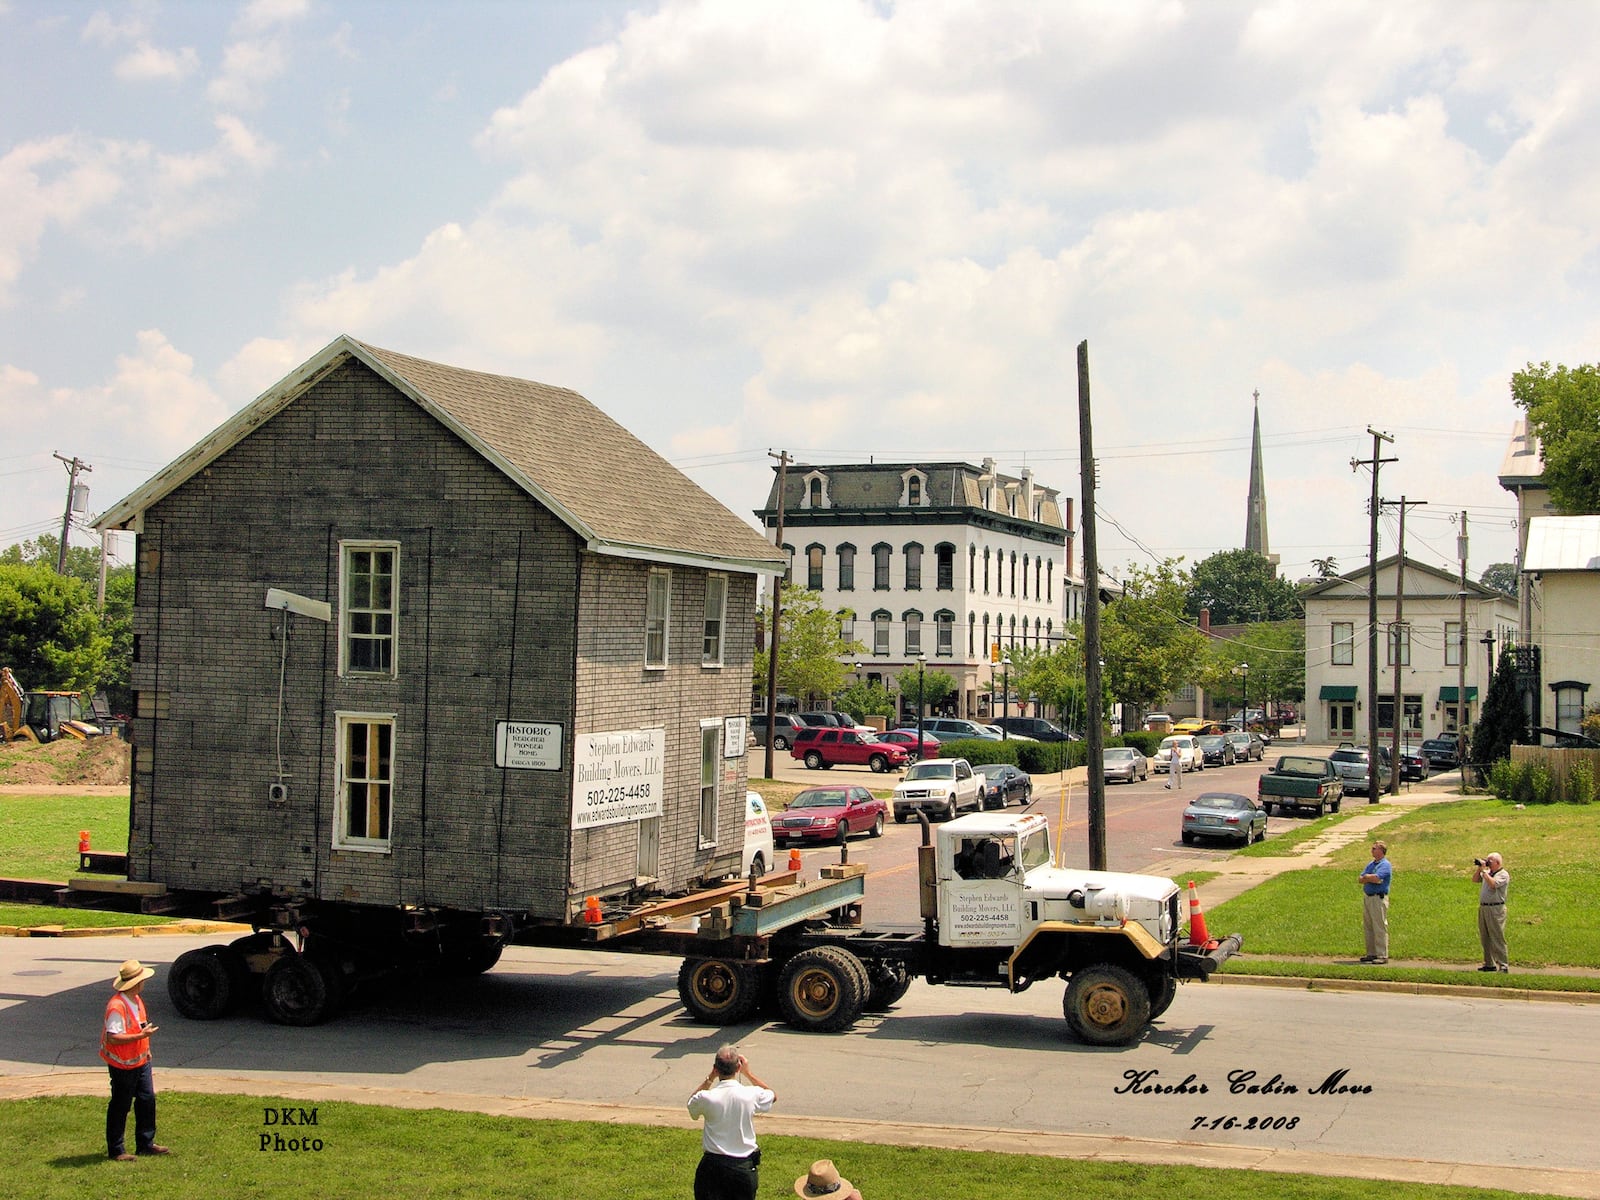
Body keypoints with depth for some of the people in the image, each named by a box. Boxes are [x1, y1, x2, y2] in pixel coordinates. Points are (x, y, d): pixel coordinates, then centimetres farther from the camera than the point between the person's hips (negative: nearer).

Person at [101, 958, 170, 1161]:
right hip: (123, 1066, -9)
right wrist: (141, 1036, -29)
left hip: (141, 1061, 9)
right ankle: (116, 1151, 13)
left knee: (147, 1101, 11)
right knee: (120, 1107, 3)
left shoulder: (136, 999, 6)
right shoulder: (116, 1006, -25)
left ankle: (146, 1144, 22)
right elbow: (113, 1037, -29)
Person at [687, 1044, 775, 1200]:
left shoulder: (706, 1098, -14)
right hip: (744, 1166, 1)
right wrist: (748, 1073, 13)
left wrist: (710, 1078, 8)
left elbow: (691, 1104, 12)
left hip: (713, 1165, -1)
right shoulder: (752, 1095, -12)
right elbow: (773, 1095, 13)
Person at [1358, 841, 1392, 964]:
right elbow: (1361, 879, 10)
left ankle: (1382, 955, -4)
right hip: (1367, 897, 9)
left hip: (1378, 898, -9)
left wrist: (1366, 877, -4)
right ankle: (1371, 953, 17)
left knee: (1380, 928, -7)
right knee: (1368, 927, 10)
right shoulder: (1371, 864, 19)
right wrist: (1372, 878, -8)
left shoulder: (1385, 865, -7)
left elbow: (1376, 878, -22)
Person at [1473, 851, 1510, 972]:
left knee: (1497, 938, -7)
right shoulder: (1487, 872, 15)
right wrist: (1479, 868, 4)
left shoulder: (1503, 874, -8)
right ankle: (1489, 964, 19)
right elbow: (1475, 880, 15)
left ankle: (1503, 965, -4)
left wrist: (1484, 870, -16)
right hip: (1483, 908, 8)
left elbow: (1493, 884, -22)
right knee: (1485, 938, 11)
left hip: (1496, 909, -8)